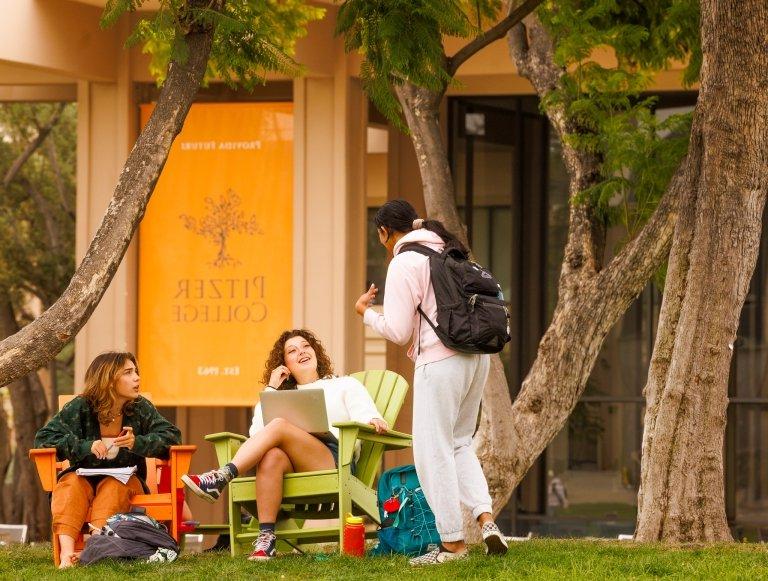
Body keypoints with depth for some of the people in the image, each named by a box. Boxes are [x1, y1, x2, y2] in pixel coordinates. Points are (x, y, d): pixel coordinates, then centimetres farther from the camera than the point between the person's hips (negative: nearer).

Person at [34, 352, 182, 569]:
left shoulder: (141, 408, 0)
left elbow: (172, 436, -4)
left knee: (112, 487, -33)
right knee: (71, 484, -32)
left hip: (124, 479, 0)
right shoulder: (80, 408, -5)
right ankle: (67, 551, -52)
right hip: (84, 476, 0)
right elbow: (43, 437, -10)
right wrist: (85, 447, -23)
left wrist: (137, 443, -23)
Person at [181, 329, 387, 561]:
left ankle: (222, 477, -40)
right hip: (294, 466, 3)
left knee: (279, 426, -30)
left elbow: (368, 419, 6)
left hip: (334, 461, -3)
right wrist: (270, 389, 17)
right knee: (272, 456, -37)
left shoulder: (345, 385, 26)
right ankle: (265, 538, -43)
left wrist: (375, 422, -19)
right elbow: (256, 432, 16)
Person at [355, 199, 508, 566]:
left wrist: (366, 312, 10)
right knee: (459, 442, 20)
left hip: (440, 362, -8)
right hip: (477, 354, 8)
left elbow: (398, 332, -9)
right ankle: (486, 518, 3)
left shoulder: (403, 264, -8)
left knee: (433, 450, 1)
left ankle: (453, 542, 3)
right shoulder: (448, 252, 16)